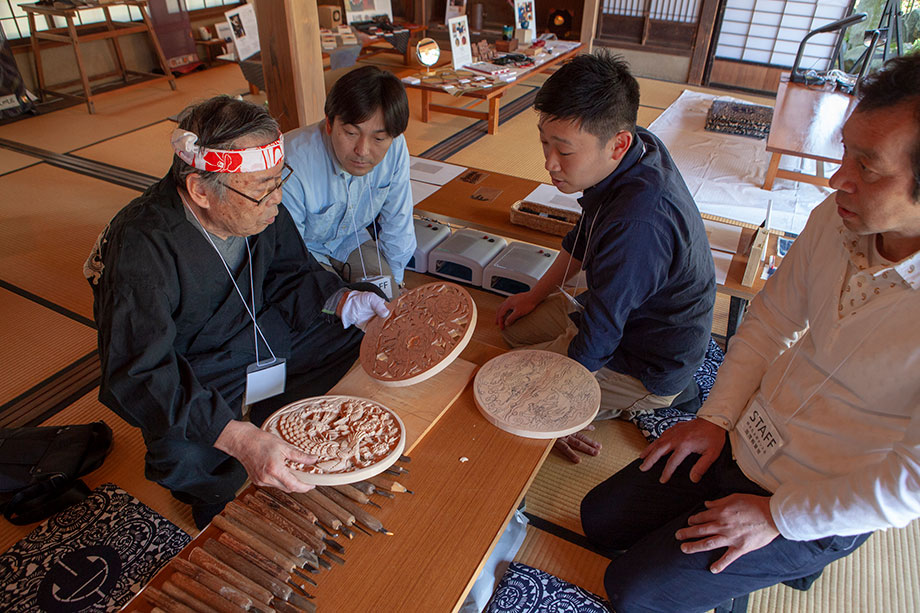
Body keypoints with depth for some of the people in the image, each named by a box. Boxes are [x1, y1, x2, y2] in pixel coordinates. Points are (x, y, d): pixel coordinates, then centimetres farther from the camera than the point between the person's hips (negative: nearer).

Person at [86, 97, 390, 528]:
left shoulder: (260, 206, -13)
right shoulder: (142, 247, -32)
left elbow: (288, 272, 6)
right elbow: (138, 376, -36)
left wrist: (341, 301, -14)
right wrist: (237, 438, -49)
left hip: (268, 336, 6)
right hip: (194, 375, -6)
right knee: (187, 456, -33)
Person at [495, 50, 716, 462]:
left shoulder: (639, 223, -40)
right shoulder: (637, 147, -10)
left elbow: (593, 343, -30)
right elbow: (585, 237, 9)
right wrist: (535, 296, 15)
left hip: (648, 371, -9)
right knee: (514, 325, 21)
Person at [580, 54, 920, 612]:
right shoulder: (837, 218, -12)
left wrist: (778, 516, -17)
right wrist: (716, 417, -3)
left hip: (819, 510, -6)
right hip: (741, 441, 6)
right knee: (600, 519, 11)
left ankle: (788, 556, 20)